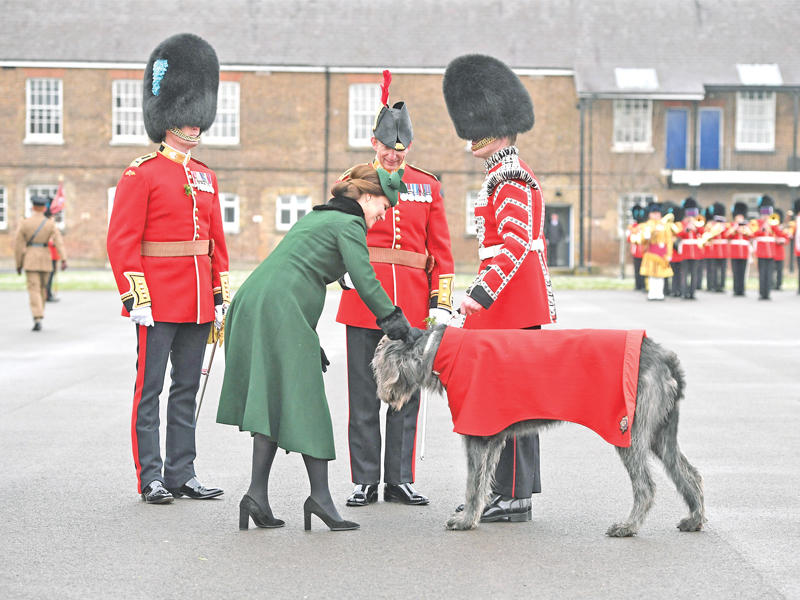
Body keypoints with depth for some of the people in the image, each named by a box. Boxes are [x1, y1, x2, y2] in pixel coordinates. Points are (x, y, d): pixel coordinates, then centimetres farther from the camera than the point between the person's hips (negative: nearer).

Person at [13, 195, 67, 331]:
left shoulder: (24, 223, -2)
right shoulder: (51, 224, 1)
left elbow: (18, 245, -1)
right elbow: (59, 241, -10)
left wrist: (18, 264, 8)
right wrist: (64, 260, -16)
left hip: (30, 260, -2)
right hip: (46, 261, 2)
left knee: (34, 290, -6)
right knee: (42, 289, 17)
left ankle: (38, 320, -20)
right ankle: (38, 316, 26)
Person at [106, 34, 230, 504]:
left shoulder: (206, 178, 14)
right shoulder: (142, 174, -6)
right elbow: (122, 241, -10)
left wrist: (222, 297, 11)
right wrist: (136, 299, -15)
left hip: (198, 303, 6)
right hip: (158, 303, -6)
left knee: (188, 390, 10)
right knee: (150, 390, 0)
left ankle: (182, 474, 16)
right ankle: (151, 478, 5)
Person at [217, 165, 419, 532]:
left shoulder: (317, 217, 28)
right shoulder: (349, 224, 0)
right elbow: (366, 283, -9)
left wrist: (311, 339, 28)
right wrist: (402, 328, -2)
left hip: (251, 306, 9)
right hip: (281, 312, -9)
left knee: (271, 404, 9)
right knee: (303, 403, -6)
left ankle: (257, 495, 4)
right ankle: (320, 496, -6)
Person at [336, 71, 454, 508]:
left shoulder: (428, 187, 9)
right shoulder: (352, 182, 4)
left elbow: (441, 251, 8)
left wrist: (441, 304, 1)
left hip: (412, 306, 2)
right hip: (364, 304, -1)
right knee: (364, 395, 2)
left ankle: (400, 480, 13)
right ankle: (365, 482, 9)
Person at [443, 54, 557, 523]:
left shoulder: (509, 179, -14)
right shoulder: (512, 174, 18)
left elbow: (516, 243, -25)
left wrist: (483, 292, -31)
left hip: (509, 305, -11)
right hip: (523, 303, 11)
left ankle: (514, 499, -3)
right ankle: (508, 491, 19)